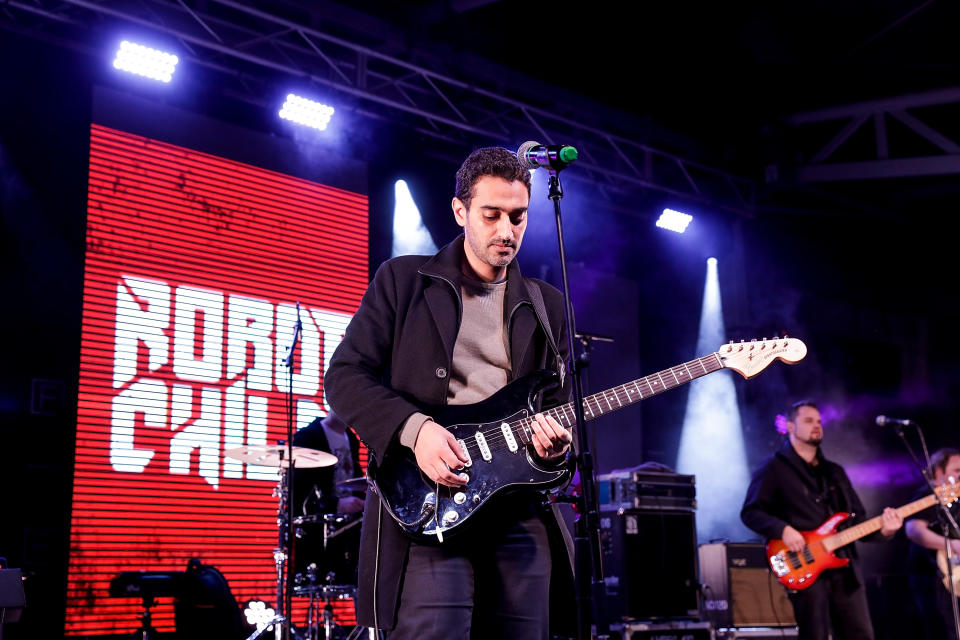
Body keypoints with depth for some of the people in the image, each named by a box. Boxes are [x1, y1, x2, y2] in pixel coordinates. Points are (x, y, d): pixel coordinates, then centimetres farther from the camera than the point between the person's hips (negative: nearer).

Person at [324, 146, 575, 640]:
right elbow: (345, 376, 1)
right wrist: (414, 428, -16)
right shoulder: (402, 279, 7)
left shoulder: (548, 307, 17)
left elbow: (560, 404, 16)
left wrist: (556, 442, -9)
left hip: (521, 513, 4)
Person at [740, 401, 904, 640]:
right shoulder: (775, 468, 2)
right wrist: (782, 529, -19)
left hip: (845, 568, 6)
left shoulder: (835, 472, 21)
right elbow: (750, 512, -3)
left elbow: (857, 519, 19)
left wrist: (881, 529, -1)